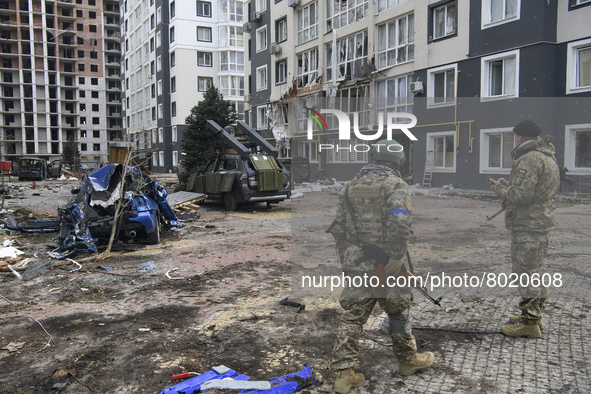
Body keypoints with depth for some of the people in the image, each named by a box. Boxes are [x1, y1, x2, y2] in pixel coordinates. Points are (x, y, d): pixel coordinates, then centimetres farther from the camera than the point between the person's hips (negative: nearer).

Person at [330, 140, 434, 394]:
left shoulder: (351, 187, 12)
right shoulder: (396, 185, -7)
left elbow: (339, 228, 14)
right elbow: (399, 222, -25)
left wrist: (345, 259, 21)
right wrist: (397, 257, -19)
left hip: (356, 267, 4)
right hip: (386, 268, -4)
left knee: (351, 319, 8)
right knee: (399, 313, 16)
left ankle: (343, 373, 8)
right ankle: (408, 360, 34)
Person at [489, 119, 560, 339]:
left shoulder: (530, 159, -17)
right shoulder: (547, 157, 17)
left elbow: (520, 196, -23)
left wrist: (499, 189, -6)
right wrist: (508, 186, 14)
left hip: (527, 225, -11)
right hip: (542, 220, 11)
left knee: (525, 271, -5)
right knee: (534, 270, 18)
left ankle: (529, 323, 0)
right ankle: (535, 315, 29)